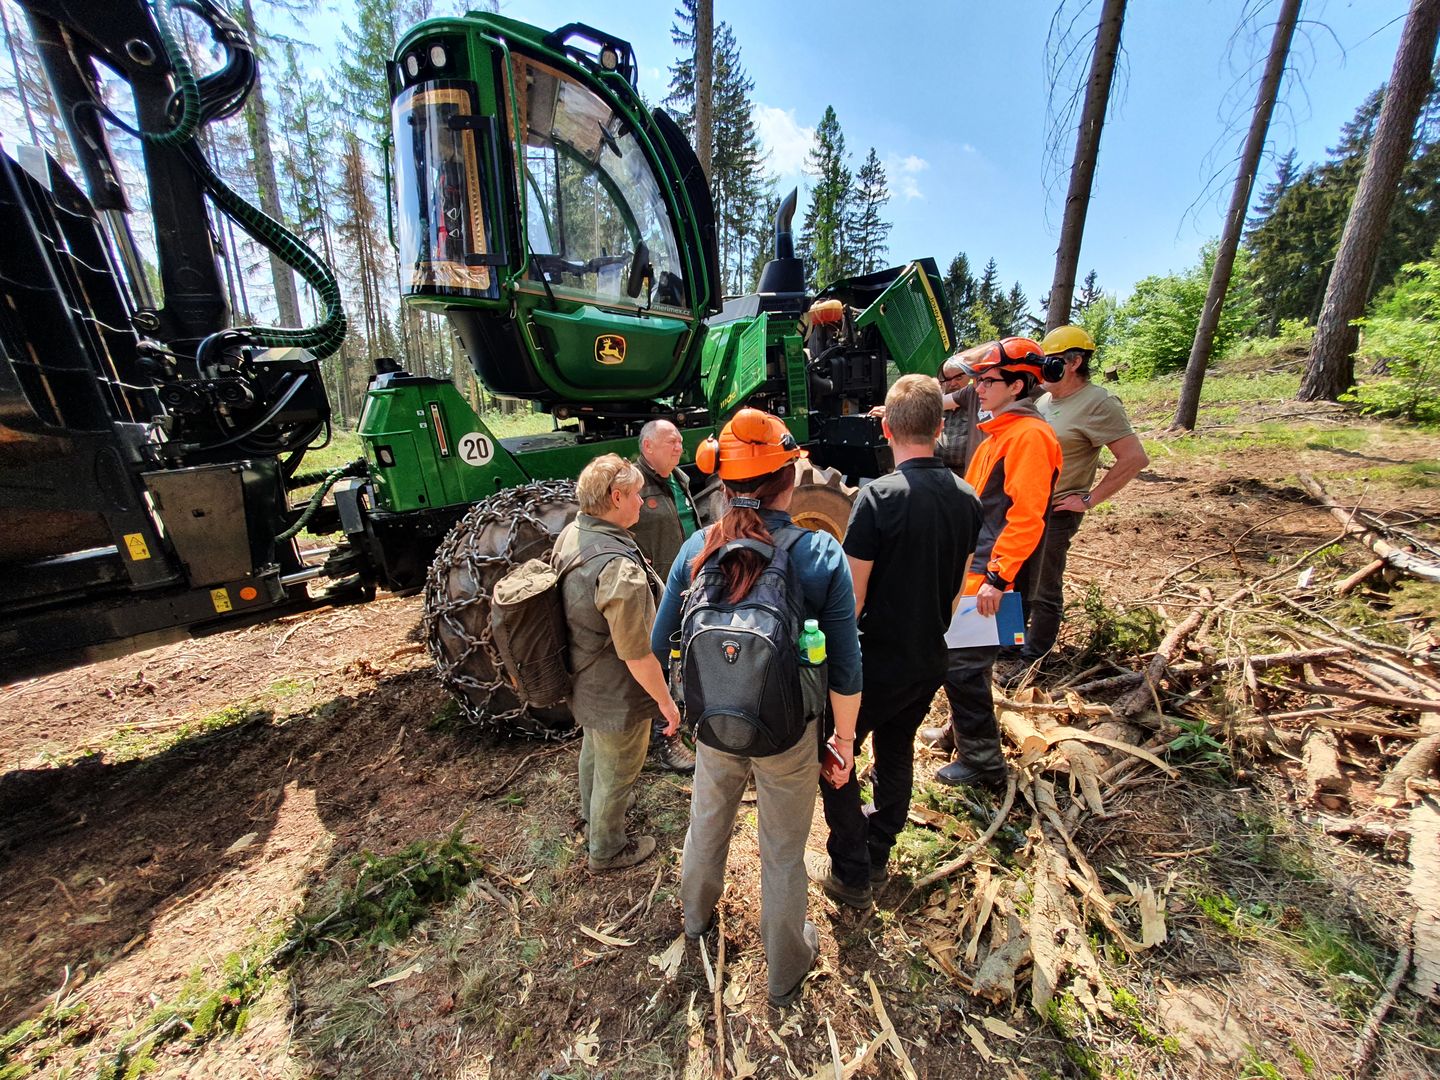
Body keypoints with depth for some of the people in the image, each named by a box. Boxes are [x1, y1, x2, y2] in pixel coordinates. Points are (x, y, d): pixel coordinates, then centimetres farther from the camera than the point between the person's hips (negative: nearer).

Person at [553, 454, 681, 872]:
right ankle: (607, 850, 44)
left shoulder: (569, 534, -8)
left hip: (581, 680, 9)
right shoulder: (620, 568, -36)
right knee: (617, 772, 18)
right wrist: (665, 700, -15)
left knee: (593, 747, 34)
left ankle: (592, 806, 62)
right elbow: (637, 653, -30)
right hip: (616, 696, -9)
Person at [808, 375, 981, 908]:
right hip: (930, 659, 7)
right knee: (897, 750, 24)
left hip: (878, 660, -7)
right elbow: (956, 586, 9)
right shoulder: (966, 499, -2)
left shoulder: (878, 496, -23)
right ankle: (876, 854, 45)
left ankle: (851, 874, 26)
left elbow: (852, 596, -21)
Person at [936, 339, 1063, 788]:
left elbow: (1026, 517, -22)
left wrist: (997, 577, -23)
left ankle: (982, 761, 14)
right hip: (970, 569, 10)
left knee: (963, 665, -3)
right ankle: (964, 730, 38)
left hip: (988, 577, -10)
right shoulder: (1001, 431, 17)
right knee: (957, 659, 19)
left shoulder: (1029, 435, -14)